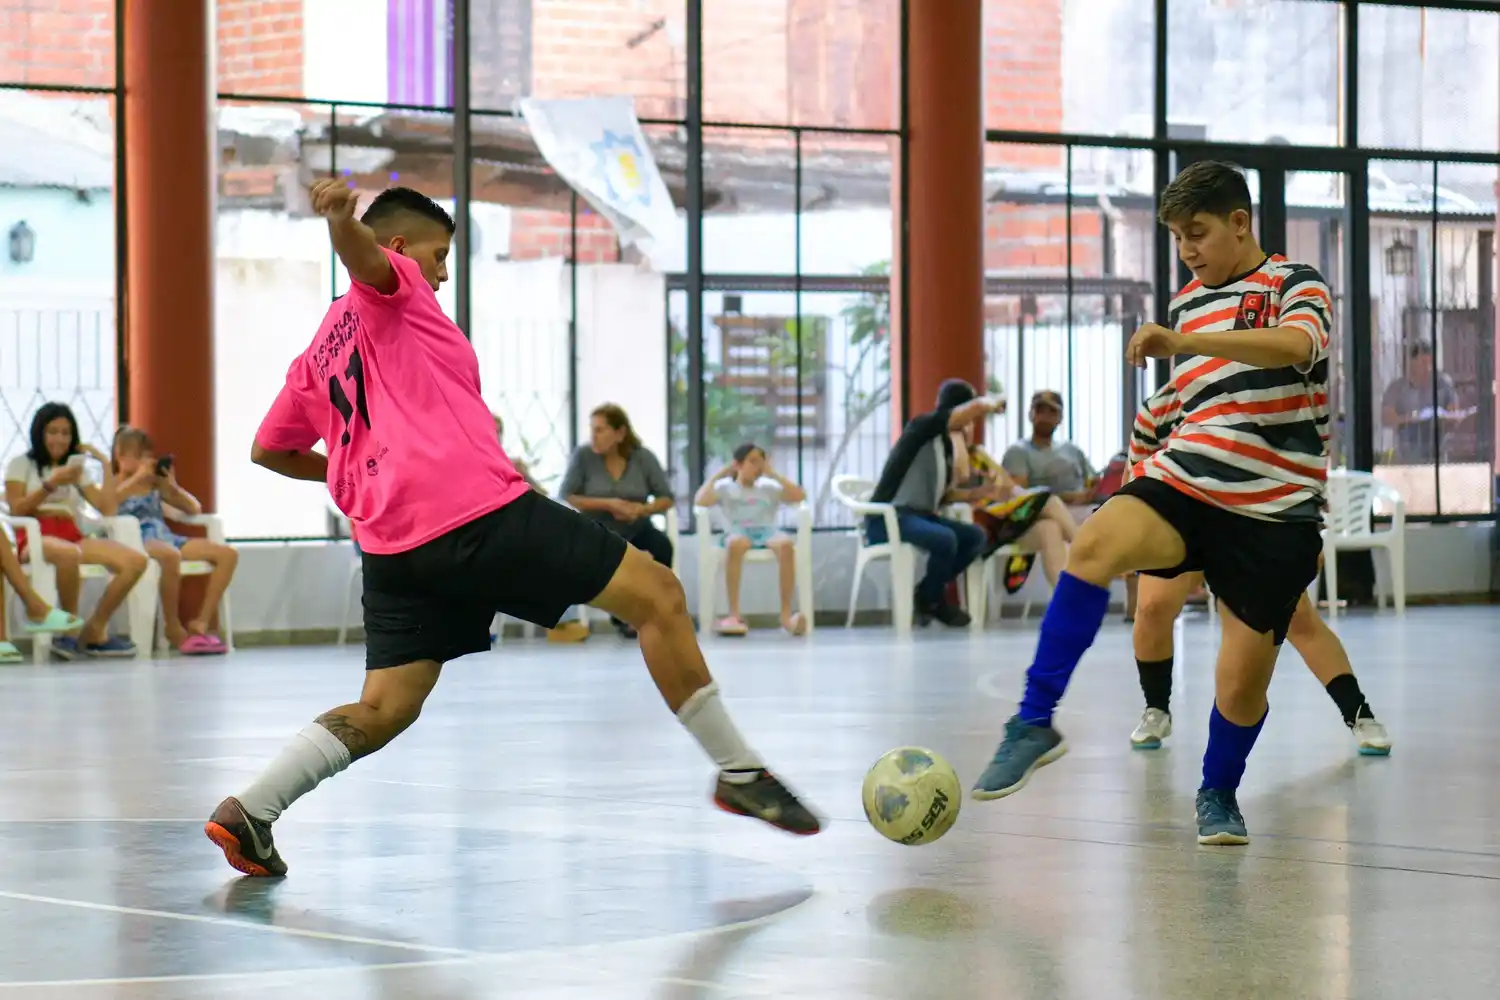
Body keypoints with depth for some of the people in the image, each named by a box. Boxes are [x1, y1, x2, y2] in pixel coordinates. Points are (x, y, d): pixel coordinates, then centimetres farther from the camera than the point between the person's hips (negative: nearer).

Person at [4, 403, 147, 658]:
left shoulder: (77, 469, 25)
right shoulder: (20, 464, 15)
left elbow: (108, 508, 12)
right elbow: (16, 510, -1)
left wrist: (106, 465, 10)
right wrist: (51, 484, -8)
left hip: (73, 537, 5)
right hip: (34, 538, -5)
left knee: (136, 561, -22)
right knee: (69, 554, -44)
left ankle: (94, 631, -15)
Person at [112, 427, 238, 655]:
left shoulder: (155, 485, 23)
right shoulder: (113, 486, 10)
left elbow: (195, 509, 21)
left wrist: (172, 486, 6)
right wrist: (137, 478, -10)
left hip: (165, 538, 6)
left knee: (227, 554, -12)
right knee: (170, 555, -43)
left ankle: (200, 623, -14)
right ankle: (173, 628, -26)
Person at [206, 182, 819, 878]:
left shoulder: (319, 353, 26)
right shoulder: (389, 288, 7)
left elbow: (268, 450, 30)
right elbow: (358, 247, -17)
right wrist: (340, 212, -39)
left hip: (391, 545, 8)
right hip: (479, 512, -8)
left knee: (384, 710, 10)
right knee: (658, 595, -1)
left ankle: (249, 810, -8)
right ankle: (738, 771, 0)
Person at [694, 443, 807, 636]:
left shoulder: (769, 488, 22)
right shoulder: (725, 488, 15)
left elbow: (800, 496, 8)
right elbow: (700, 501, -3)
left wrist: (773, 474, 9)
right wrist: (719, 475, 4)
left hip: (766, 533, 2)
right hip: (738, 534, -2)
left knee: (786, 543, -36)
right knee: (735, 543, -42)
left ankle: (786, 613, -35)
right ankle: (734, 614, -40)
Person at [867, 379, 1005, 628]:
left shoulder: (947, 444, 14)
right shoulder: (923, 426, -12)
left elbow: (940, 494, 22)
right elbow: (977, 407, -24)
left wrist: (976, 494, 10)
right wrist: (992, 404, -2)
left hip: (920, 516, 9)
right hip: (888, 519, -9)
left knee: (975, 536, -2)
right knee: (945, 539, -31)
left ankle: (926, 594, 8)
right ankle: (931, 602, -3)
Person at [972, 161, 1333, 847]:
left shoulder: (1295, 286, -1)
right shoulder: (1185, 305, 19)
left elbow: (1296, 345, -26)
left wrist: (1182, 344, -36)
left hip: (1274, 512, -4)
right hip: (1184, 482, 4)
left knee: (1241, 680, -6)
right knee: (1096, 545, -29)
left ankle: (1218, 792, 26)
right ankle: (1035, 724, -27)